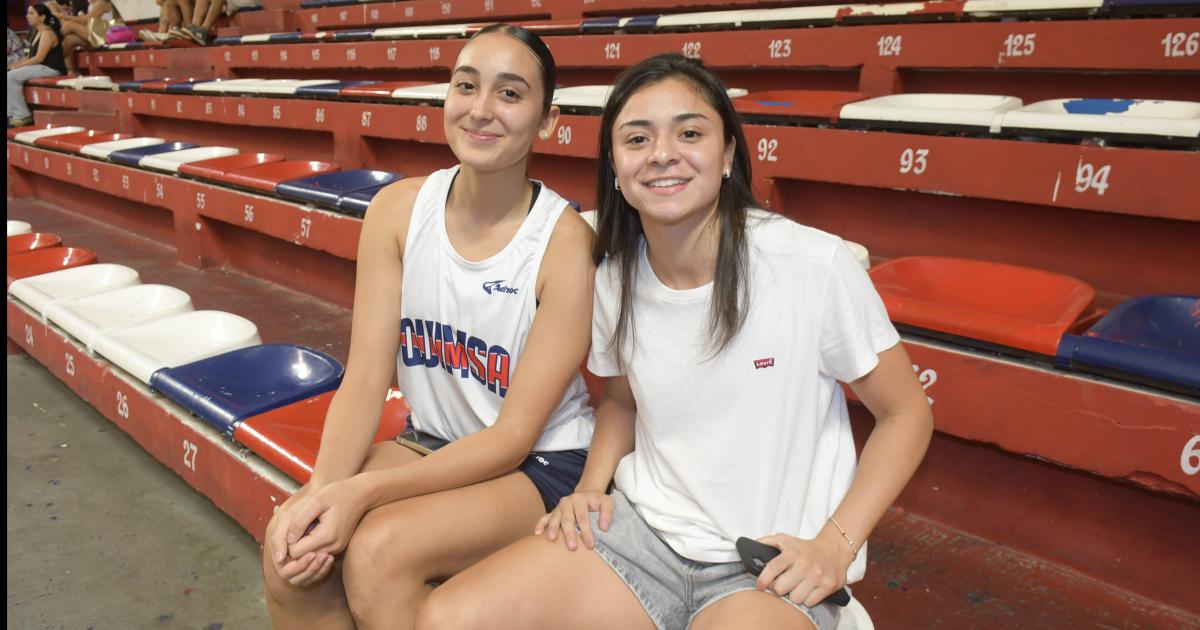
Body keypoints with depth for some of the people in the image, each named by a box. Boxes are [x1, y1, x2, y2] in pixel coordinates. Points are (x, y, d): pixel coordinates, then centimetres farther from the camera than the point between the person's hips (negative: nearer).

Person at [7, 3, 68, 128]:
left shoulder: (47, 33, -11)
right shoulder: (38, 33, 19)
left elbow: (39, 58, -18)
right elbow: (31, 56, 19)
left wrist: (17, 66, -13)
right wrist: (15, 64, 4)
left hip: (50, 69, -10)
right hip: (40, 68, 10)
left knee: (11, 77, -20)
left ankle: (23, 115, -13)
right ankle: (12, 114, -4)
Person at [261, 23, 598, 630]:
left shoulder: (565, 243, -22)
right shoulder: (398, 209, -8)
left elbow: (514, 434, -19)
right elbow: (365, 378, -8)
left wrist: (364, 492, -27)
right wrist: (321, 489, -25)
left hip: (541, 464, -4)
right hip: (431, 441, 4)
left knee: (377, 550, -25)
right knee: (291, 544, -17)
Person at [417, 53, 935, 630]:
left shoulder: (815, 267, -16)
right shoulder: (612, 281, -2)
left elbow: (907, 413, -3)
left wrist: (835, 545, -12)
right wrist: (591, 485, 0)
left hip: (772, 565, -3)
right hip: (642, 527, 4)